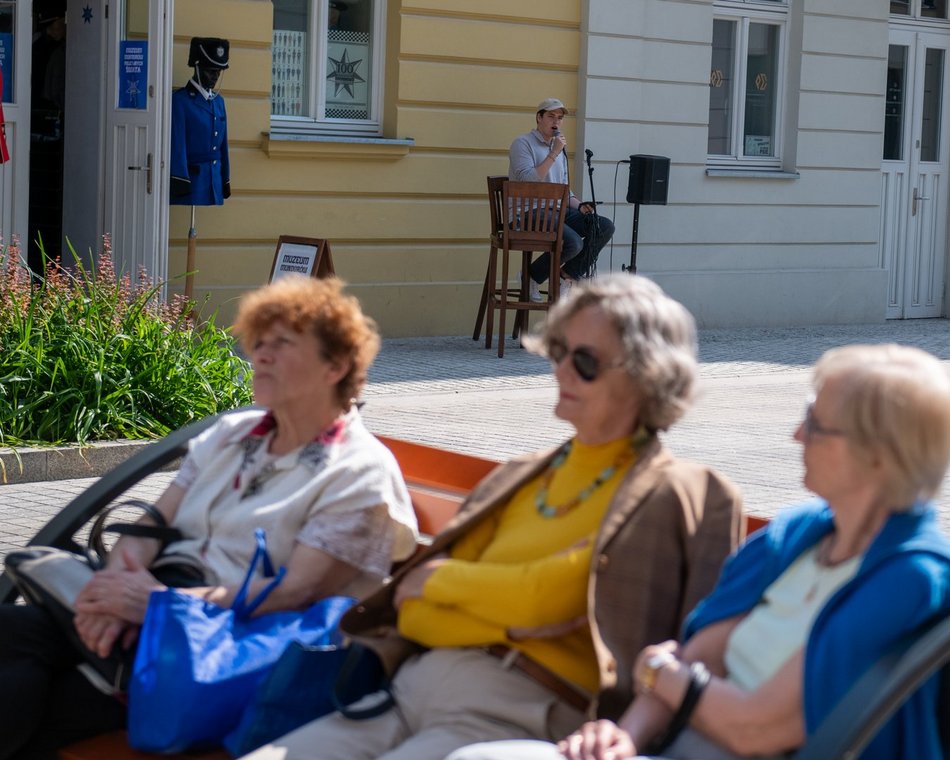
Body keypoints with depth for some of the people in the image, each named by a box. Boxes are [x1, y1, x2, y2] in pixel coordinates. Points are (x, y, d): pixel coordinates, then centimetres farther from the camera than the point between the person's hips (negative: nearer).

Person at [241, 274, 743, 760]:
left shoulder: (668, 495, 3)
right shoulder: (523, 476, 24)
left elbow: (548, 595, -8)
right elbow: (413, 608, 15)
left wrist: (440, 578, 5)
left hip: (520, 713, -7)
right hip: (414, 684, 7)